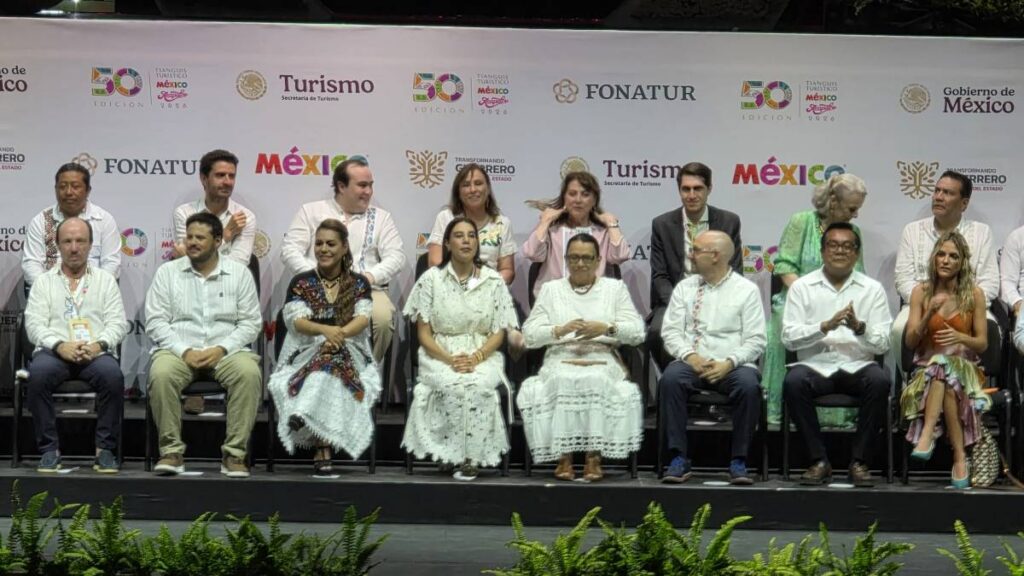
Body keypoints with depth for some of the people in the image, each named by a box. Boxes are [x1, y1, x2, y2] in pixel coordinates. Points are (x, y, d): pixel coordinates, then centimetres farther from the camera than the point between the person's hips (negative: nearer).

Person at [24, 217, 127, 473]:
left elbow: (118, 323, 8)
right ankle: (49, 449, -22)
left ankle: (105, 449, -21)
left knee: (113, 375, -34)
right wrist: (60, 346, -15)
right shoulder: (44, 282, 16)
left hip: (95, 353, 0)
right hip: (54, 352, 0)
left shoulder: (105, 280, 17)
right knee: (38, 373, -35)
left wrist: (98, 344, -13)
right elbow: (34, 324, 3)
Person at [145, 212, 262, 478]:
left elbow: (251, 323, 5)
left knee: (249, 373, -32)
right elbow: (155, 322, 3)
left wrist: (221, 349, -11)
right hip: (179, 348, 0)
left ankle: (234, 453, -26)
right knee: (161, 374, -34)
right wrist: (185, 351, -12)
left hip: (225, 350, 0)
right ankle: (172, 451, -23)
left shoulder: (239, 273, 10)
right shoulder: (167, 272, 10)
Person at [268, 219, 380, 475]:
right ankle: (323, 447, -46)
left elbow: (363, 318, -2)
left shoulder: (359, 284, 14)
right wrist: (325, 330, -27)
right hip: (306, 351, 0)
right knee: (327, 370, -37)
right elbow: (297, 321, -4)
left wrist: (340, 334, -26)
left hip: (349, 352, 0)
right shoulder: (301, 283, 12)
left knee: (332, 364, -37)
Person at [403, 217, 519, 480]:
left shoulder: (494, 281, 5)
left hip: (483, 355, 1)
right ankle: (464, 456, -24)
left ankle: (471, 457, -24)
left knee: (478, 386, -34)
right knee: (453, 386, -35)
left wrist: (475, 358, -16)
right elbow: (424, 334, 1)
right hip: (440, 356, 0)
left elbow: (498, 333, 3)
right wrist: (450, 360, -16)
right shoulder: (431, 279, 3)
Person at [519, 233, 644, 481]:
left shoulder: (615, 288, 17)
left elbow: (637, 332, 6)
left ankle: (594, 456, -29)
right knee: (561, 382, -34)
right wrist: (560, 330, -11)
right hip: (561, 359, 0)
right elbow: (530, 335, 7)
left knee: (597, 382, -35)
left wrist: (607, 328, -12)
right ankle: (563, 456, -28)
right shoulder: (551, 289, 18)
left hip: (602, 360, 0)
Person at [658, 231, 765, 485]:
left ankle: (738, 461, -22)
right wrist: (690, 356, -12)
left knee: (749, 385, -35)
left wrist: (729, 363, -16)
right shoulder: (684, 287, 14)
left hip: (732, 366, -2)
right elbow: (671, 332, 8)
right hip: (692, 362, 2)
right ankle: (679, 459, -26)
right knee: (670, 378, -31)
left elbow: (755, 341, 0)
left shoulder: (746, 290, 6)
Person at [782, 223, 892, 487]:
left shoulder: (872, 289, 9)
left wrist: (859, 327, -19)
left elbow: (882, 343, 2)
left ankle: (860, 461, -18)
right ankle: (819, 460, -18)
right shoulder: (802, 287, 7)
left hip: (857, 366, 1)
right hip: (816, 365, 0)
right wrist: (826, 326, -17)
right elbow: (789, 338, -3)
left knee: (880, 381, -32)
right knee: (793, 382, -32)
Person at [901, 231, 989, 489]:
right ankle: (960, 456, -39)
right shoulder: (921, 292, 4)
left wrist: (960, 337, -18)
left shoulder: (974, 294, 2)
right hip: (927, 368, 1)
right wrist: (929, 314, -16)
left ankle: (927, 436, -43)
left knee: (944, 366, -37)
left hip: (964, 366, -1)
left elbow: (982, 343, 4)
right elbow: (910, 342, 0)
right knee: (947, 386, -35)